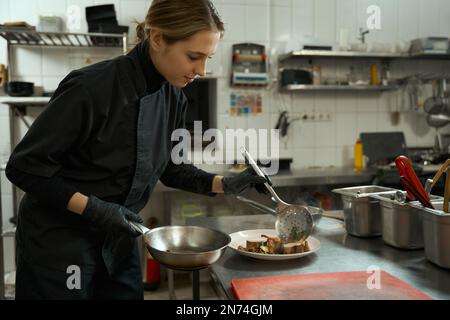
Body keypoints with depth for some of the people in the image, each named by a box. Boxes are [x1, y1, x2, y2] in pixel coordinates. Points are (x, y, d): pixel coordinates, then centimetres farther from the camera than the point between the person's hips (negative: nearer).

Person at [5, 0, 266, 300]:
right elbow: (24, 167, -19)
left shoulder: (174, 97, -6)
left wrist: (224, 184, -6)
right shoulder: (92, 88, -26)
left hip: (117, 240, 6)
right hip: (58, 241, -6)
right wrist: (94, 208, -25)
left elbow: (169, 168, 6)